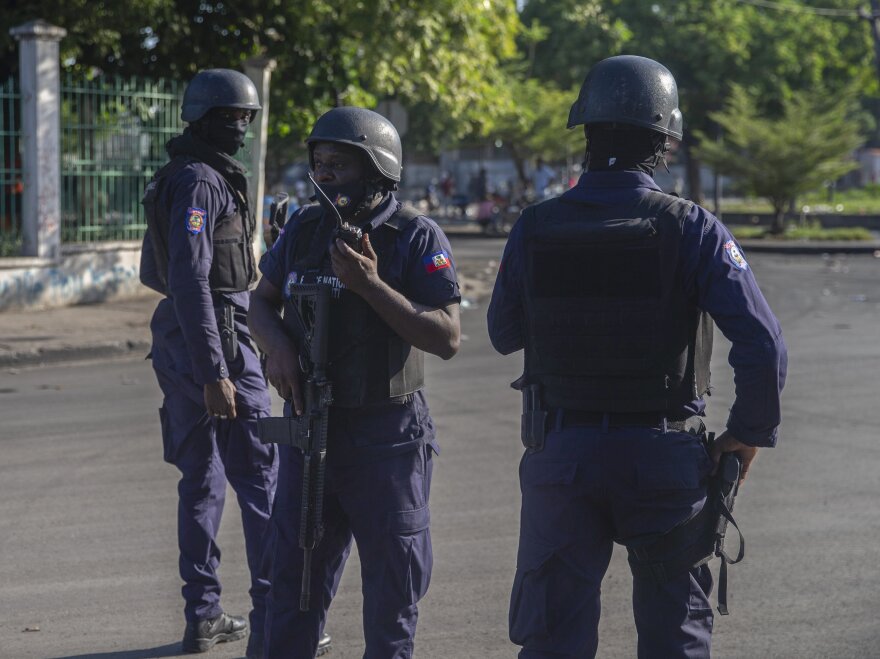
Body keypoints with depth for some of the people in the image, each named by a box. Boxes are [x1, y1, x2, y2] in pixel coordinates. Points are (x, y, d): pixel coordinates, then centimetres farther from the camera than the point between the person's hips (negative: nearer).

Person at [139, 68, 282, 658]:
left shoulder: (174, 180, 16)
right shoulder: (199, 181, -15)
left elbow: (153, 271, 24)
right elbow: (189, 281, -23)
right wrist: (214, 375, -25)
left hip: (178, 344, 10)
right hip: (216, 342, -10)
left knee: (202, 478, 13)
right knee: (262, 480, -6)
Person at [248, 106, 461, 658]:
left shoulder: (416, 238, -11)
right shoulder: (304, 228, 5)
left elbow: (447, 338, -16)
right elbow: (263, 303, 15)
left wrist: (371, 286, -23)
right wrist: (278, 346, -7)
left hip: (387, 437, -4)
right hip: (310, 427, 4)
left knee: (393, 584, 8)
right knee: (295, 576, 9)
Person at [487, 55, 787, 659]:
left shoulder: (535, 229, -4)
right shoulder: (692, 230, -11)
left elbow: (504, 335, 11)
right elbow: (763, 345, -17)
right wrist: (751, 432, -2)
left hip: (561, 454, 2)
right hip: (663, 455, -1)